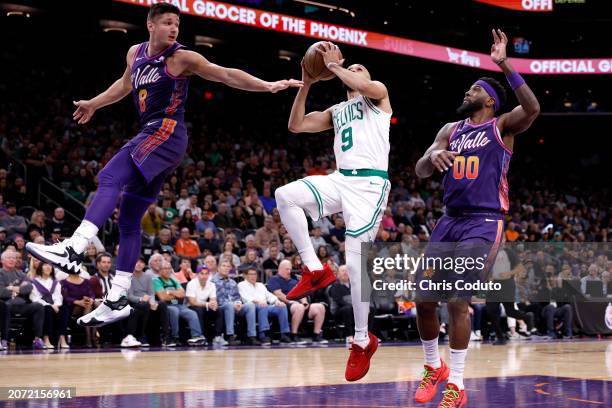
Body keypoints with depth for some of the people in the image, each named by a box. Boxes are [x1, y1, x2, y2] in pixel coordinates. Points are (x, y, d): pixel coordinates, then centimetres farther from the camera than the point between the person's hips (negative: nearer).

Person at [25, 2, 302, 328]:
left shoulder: (182, 58, -4)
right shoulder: (135, 54, 16)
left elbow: (227, 75, -7)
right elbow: (126, 84, 36)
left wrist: (267, 86, -18)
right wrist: (94, 104, 48)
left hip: (167, 133, -8)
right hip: (151, 136, 8)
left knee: (109, 179, -25)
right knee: (128, 221, 5)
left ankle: (72, 250, -37)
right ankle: (117, 300, 7)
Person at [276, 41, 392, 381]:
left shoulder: (377, 91, 10)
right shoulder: (337, 111, 27)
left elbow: (362, 87, -15)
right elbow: (296, 126, 19)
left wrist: (333, 64, -4)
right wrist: (307, 84, 14)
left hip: (370, 183, -6)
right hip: (340, 180, 6)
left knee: (356, 262, -11)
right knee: (285, 196, -19)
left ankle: (363, 341, 1)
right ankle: (315, 269, -10)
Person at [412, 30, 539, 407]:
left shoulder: (502, 126, 0)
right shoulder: (451, 130, 15)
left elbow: (533, 109, -21)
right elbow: (420, 171, 8)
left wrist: (504, 64, -25)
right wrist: (433, 155, -16)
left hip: (484, 223, -6)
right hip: (449, 222, 6)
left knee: (458, 301, -15)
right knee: (424, 300, 4)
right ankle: (434, 367, 27)